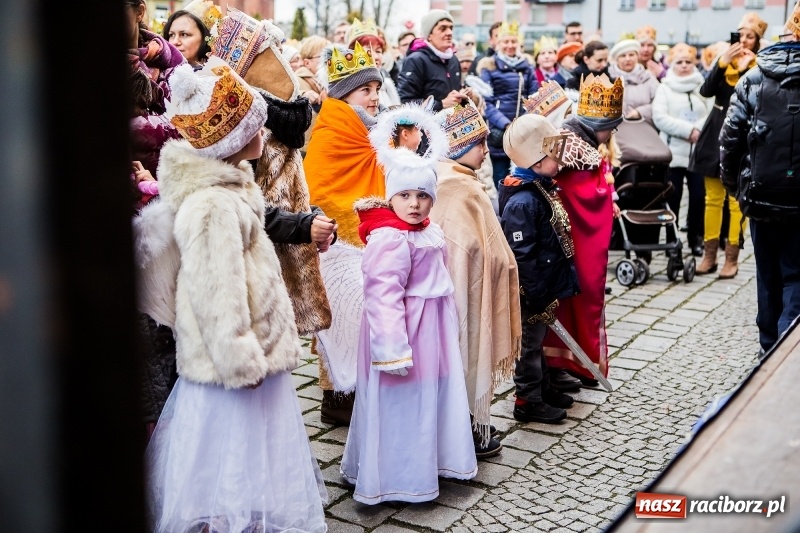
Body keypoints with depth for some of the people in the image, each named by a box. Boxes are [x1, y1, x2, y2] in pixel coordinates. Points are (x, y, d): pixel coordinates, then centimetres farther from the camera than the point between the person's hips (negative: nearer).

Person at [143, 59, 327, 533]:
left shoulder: (228, 186, 8)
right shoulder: (213, 207, -26)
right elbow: (218, 295, -27)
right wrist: (240, 361, -22)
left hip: (251, 355, 10)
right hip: (235, 366, -10)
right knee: (235, 458, 5)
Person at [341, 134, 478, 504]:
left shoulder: (430, 231, 9)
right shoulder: (390, 239, -22)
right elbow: (384, 297, -28)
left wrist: (449, 328, 25)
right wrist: (394, 350, -31)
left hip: (433, 329, 10)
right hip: (407, 332, -9)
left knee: (433, 397, 19)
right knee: (404, 405, 2)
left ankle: (428, 463, 36)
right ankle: (398, 478, 16)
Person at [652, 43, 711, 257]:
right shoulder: (665, 88, 4)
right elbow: (659, 118, -9)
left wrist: (699, 130, -16)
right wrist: (688, 129, -14)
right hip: (673, 152, -2)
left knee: (698, 197, 3)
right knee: (673, 198, 2)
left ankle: (696, 237, 15)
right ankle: (671, 239, 11)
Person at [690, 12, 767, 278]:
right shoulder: (725, 60, 9)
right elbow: (706, 91, -4)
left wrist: (746, 70, -19)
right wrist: (722, 63, -15)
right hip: (715, 135, 4)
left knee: (737, 201, -4)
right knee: (713, 198, 8)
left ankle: (732, 258, 2)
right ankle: (709, 255, 15)